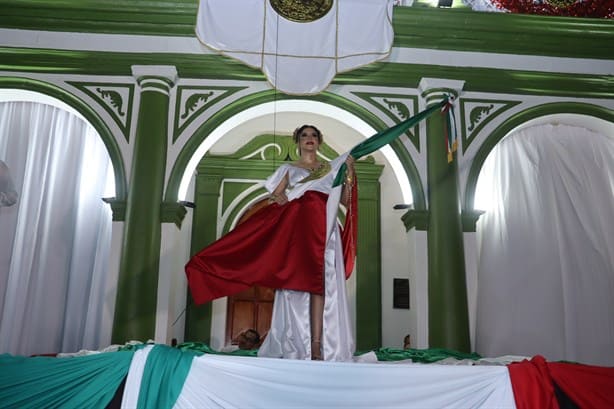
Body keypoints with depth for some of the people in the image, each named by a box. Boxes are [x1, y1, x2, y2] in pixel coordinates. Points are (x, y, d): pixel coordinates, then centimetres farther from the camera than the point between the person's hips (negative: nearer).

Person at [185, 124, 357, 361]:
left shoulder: (332, 169, 20)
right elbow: (274, 199, 11)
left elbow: (346, 202, 11)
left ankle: (318, 347, -16)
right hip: (296, 229, 0)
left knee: (319, 284, -12)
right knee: (296, 286, -8)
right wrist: (278, 197, -11)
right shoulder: (288, 169, 20)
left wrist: (350, 173, 1)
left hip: (323, 232, 0)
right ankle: (297, 348, -5)